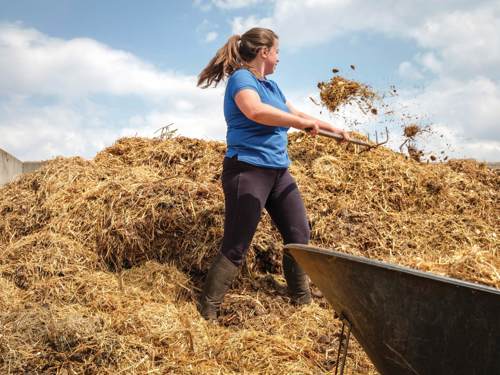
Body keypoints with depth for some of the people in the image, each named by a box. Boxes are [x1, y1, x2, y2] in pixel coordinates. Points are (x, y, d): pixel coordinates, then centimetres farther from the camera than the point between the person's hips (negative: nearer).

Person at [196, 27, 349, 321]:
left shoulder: (271, 86, 18)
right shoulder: (241, 78, -9)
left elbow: (296, 113, 32)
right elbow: (255, 111, -31)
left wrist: (333, 129, 33)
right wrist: (302, 123, -23)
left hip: (279, 171, 9)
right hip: (248, 169, -9)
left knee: (299, 236, 9)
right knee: (235, 249, -8)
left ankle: (304, 302, 23)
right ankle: (206, 314, 2)